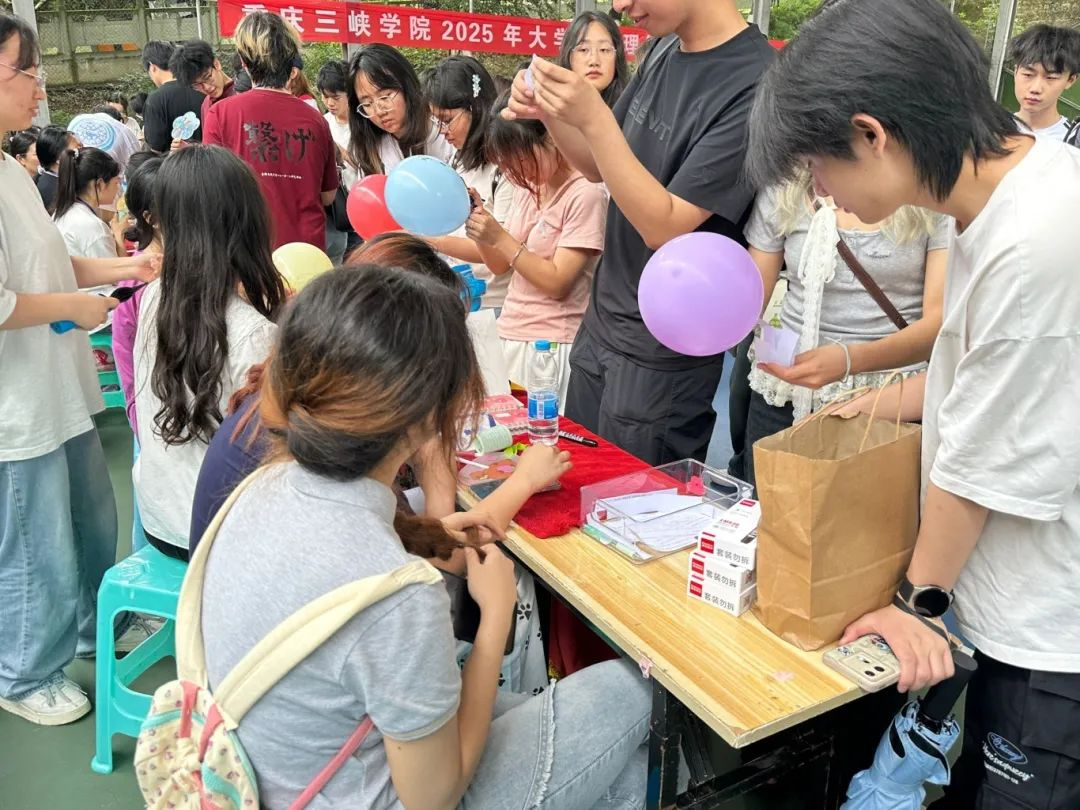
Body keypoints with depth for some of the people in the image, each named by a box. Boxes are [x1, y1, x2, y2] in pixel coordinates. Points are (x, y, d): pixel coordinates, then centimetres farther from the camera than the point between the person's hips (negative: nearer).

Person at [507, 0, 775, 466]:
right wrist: (548, 112, -5)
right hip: (600, 323, 8)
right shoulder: (665, 52, 4)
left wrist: (593, 117, -26)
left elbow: (664, 227, -22)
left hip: (661, 357, -7)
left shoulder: (753, 84, -21)